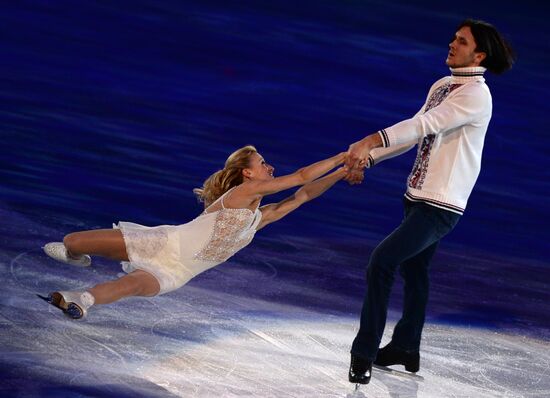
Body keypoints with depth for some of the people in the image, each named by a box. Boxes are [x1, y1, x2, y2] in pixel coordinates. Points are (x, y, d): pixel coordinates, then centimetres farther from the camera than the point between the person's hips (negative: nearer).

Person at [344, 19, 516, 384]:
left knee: (382, 261, -17)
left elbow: (426, 124, -28)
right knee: (414, 269, 19)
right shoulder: (442, 86, 10)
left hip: (440, 205, -9)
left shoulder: (476, 95, -17)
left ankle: (365, 352, -10)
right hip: (418, 194, 9)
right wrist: (368, 159, 5)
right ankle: (405, 348, 33)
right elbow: (415, 132, 13)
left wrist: (372, 140, -36)